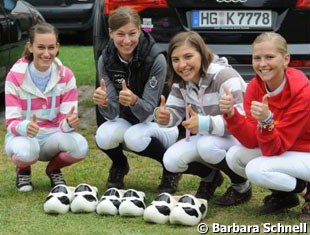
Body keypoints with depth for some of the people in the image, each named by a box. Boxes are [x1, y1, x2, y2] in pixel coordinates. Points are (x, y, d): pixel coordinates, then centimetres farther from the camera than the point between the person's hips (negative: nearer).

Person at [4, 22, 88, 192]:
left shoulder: (66, 76, -6)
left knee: (80, 146, -31)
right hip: (23, 136, -2)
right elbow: (11, 122, -15)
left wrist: (70, 122, -36)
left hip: (53, 136, 2)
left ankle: (53, 169, 4)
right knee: (26, 150, -39)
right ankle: (23, 171, 1)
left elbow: (65, 121, -10)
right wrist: (25, 127, -40)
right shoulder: (15, 76, -12)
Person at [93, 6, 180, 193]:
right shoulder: (106, 60, -13)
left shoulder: (156, 59, -25)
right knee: (104, 137, -29)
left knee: (135, 137, -35)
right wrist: (104, 103, -41)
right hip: (127, 121, 3)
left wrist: (134, 101, -48)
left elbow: (147, 111, -25)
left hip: (160, 123, -3)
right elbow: (112, 113, -17)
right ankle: (119, 166, 6)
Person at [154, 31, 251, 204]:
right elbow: (176, 113, 1)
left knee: (207, 146, -37)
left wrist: (205, 124, -42)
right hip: (208, 137, 7)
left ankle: (242, 185, -10)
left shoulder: (223, 76, -27)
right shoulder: (181, 81, -3)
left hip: (242, 137, -7)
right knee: (171, 160, -14)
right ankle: (210, 177, 16)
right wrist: (164, 116, -23)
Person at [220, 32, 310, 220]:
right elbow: (252, 142, -15)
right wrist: (231, 114, -30)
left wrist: (266, 121, -44)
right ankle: (283, 195, 7)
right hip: (279, 149, 7)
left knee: (256, 169, -27)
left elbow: (272, 149, -26)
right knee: (234, 156, -13)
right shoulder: (255, 86, -8)